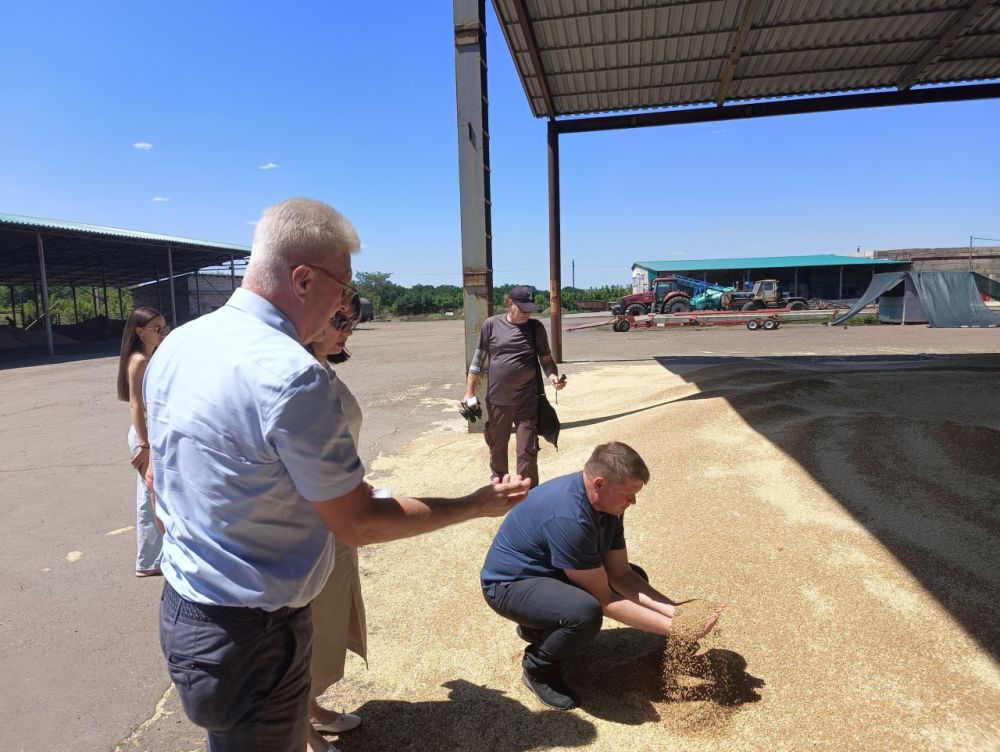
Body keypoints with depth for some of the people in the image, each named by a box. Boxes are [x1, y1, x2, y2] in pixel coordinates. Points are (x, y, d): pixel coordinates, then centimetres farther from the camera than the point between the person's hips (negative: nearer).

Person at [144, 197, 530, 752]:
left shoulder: (175, 346, 0)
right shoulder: (291, 374, -28)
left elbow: (156, 477, 11)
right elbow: (357, 523, -21)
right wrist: (477, 505, -10)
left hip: (181, 608, 8)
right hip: (250, 634, -8)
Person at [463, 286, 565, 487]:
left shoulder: (536, 327, -1)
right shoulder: (492, 324, -2)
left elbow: (546, 359, 5)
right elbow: (478, 358, 4)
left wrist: (553, 376, -17)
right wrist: (469, 392, 3)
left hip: (527, 402, -1)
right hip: (496, 400, 1)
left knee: (527, 452, 0)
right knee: (497, 449, 17)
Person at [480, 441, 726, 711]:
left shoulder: (607, 502, -8)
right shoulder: (568, 517, -35)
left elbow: (620, 574, -4)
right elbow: (604, 600, -27)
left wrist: (675, 611, -14)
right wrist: (672, 627, -22)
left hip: (552, 572, 9)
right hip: (510, 584, -9)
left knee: (634, 577, 8)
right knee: (586, 612, -36)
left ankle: (538, 626, 16)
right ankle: (538, 670, -3)